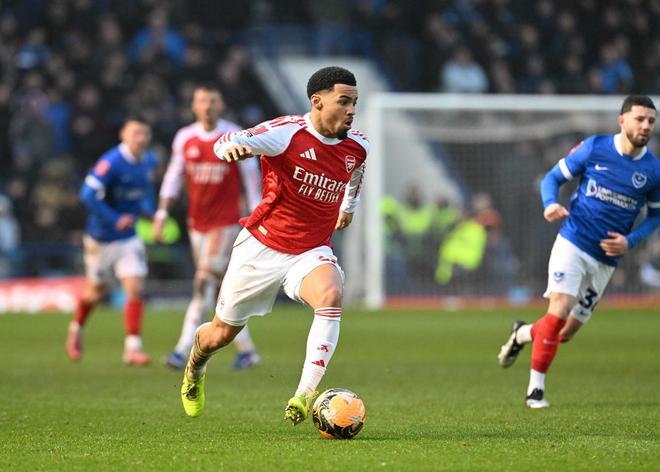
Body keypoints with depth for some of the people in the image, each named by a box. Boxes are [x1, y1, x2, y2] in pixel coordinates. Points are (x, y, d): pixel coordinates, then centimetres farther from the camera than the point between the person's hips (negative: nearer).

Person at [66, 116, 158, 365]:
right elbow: (88, 195, -27)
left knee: (135, 289, -10)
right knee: (96, 291, 13)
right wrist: (115, 220, -27)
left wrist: (150, 209, 4)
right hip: (101, 238, -4)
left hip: (129, 237, 4)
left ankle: (132, 347, -8)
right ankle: (76, 329, 42)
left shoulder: (150, 162, -1)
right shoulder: (111, 163, -23)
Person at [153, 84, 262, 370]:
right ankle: (246, 349, 22)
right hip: (197, 224, 5)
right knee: (221, 291, 9)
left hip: (226, 223, -5)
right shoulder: (184, 138, 5)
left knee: (204, 283, -15)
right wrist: (162, 213, 2)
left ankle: (184, 351, -18)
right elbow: (173, 178, 11)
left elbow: (252, 180, -2)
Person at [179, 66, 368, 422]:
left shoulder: (358, 146, -3)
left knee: (331, 295, -33)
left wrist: (349, 205, 34)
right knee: (222, 333, 12)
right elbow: (225, 143, -30)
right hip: (262, 246, -2)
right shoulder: (286, 133, -20)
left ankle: (305, 395, -34)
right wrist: (231, 147, -53)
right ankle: (194, 368, 49)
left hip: (312, 252, 2)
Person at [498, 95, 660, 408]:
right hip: (572, 244, -3)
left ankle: (522, 334, 36)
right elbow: (554, 177, 4)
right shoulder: (594, 148, -5)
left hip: (605, 260, 3)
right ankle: (536, 389, -6)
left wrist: (630, 241, -6)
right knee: (559, 311, -19)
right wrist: (550, 203, -18)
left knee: (565, 333, 4)